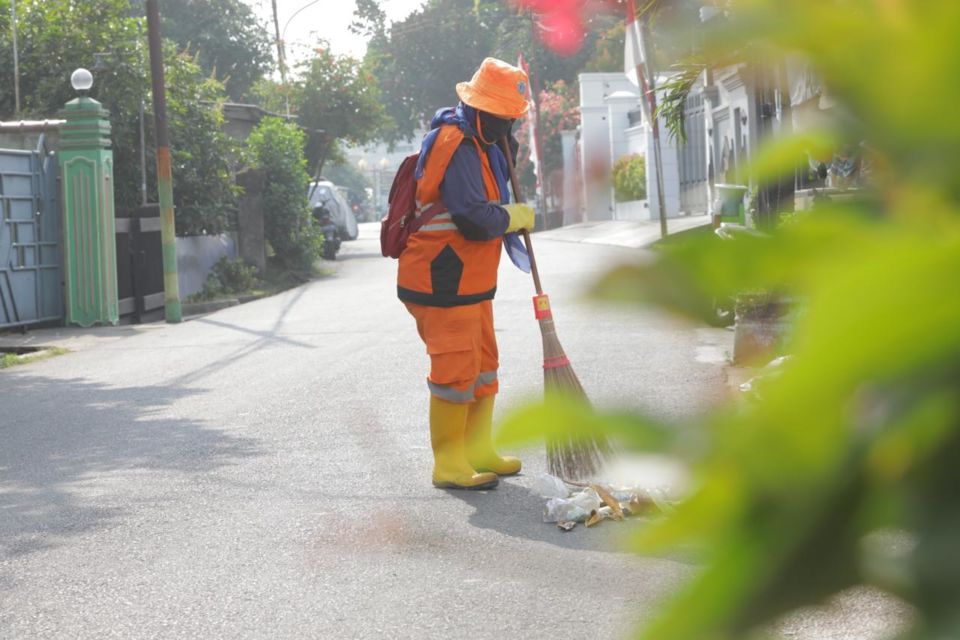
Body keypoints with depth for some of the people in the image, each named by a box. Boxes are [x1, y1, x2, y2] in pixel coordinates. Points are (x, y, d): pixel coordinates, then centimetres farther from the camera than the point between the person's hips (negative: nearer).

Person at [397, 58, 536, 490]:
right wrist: (516, 216, -9)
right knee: (456, 369, -7)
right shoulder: (455, 146, -20)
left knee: (482, 365, 17)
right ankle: (449, 465, 2)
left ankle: (478, 452, 28)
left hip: (468, 281, 11)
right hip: (442, 283, -11)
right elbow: (475, 220, -27)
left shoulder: (476, 142, 12)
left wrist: (508, 146, 7)